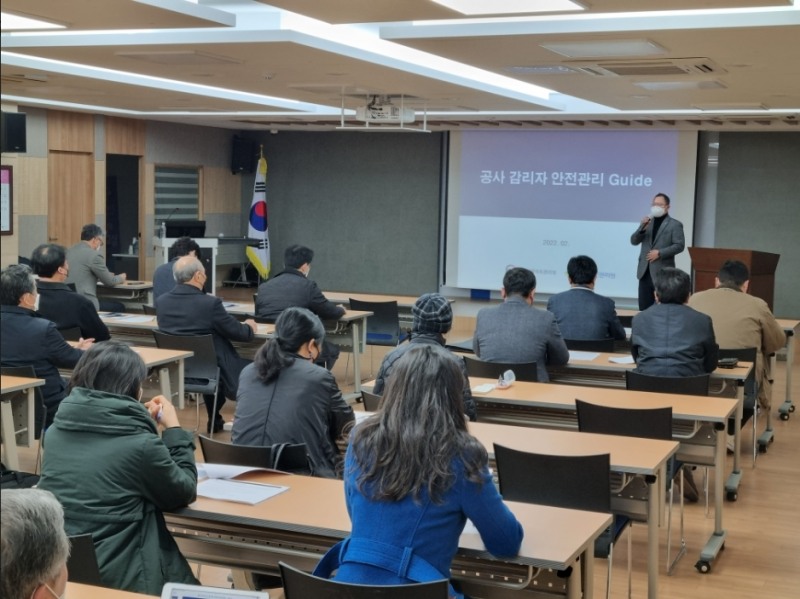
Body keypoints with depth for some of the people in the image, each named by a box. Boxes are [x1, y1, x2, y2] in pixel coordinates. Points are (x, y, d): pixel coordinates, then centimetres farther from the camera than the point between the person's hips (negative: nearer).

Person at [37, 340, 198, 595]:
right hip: (117, 577, -6)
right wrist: (173, 428, 8)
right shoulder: (141, 445, -18)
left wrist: (144, 423, 15)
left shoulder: (56, 431, 0)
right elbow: (184, 491, 0)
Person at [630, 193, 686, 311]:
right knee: (644, 307, 5)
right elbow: (634, 241, 10)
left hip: (662, 271, -5)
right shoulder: (647, 222, 16)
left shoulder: (675, 224, 1)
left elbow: (679, 245, -7)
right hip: (645, 271, 5)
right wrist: (642, 228, -8)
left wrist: (660, 253, -16)